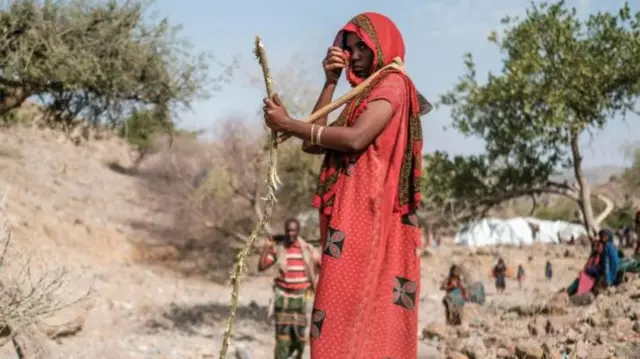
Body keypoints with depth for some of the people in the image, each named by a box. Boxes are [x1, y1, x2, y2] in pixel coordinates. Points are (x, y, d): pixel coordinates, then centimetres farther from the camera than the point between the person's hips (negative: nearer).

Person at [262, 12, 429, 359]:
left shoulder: (393, 84, -1)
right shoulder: (363, 95, 26)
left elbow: (356, 138, -18)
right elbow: (313, 145, 17)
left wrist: (287, 124, -12)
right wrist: (330, 83, 13)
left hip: (366, 217, -9)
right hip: (352, 218, 9)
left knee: (351, 309, -16)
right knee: (354, 311, 5)